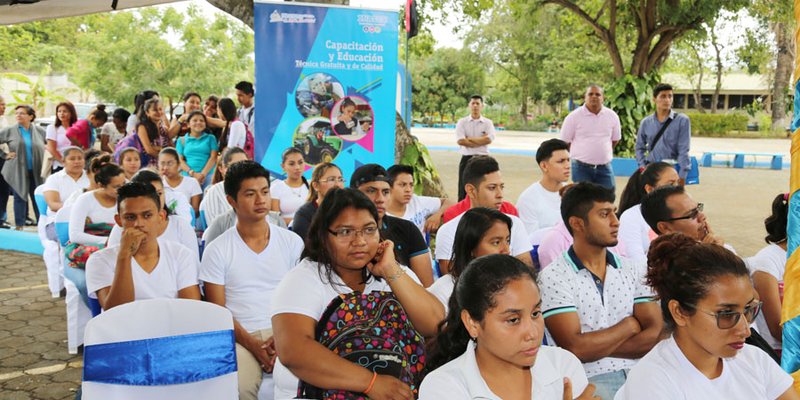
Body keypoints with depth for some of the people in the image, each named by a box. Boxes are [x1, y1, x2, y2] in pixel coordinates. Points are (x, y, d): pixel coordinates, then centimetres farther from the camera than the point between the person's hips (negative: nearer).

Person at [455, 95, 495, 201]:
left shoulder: (488, 123, 5)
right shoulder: (462, 122, 3)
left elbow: (489, 139, -11)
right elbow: (460, 141, -11)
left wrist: (469, 139, -10)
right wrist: (481, 141, -9)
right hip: (466, 159, -1)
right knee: (464, 189, 2)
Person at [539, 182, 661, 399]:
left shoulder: (634, 270, 10)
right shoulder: (553, 277, -5)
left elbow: (654, 336, 1)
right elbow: (576, 349, -14)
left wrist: (596, 347, -9)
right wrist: (630, 325, -1)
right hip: (589, 380, -3)